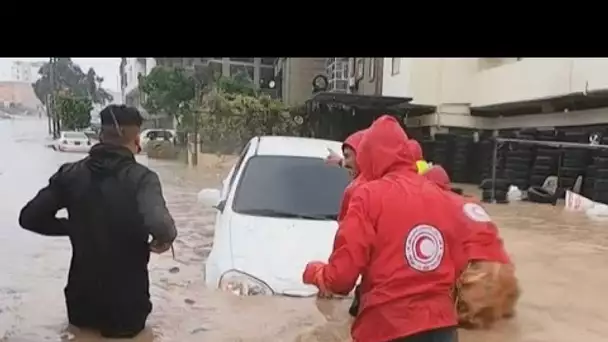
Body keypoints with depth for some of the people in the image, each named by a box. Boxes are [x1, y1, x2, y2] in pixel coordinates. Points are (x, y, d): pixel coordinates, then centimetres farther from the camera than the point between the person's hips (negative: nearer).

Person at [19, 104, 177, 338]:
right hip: (126, 306, -3)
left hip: (82, 304, 4)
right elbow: (159, 225, -36)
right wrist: (165, 238, -13)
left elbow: (29, 217, -2)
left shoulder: (71, 173, -4)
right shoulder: (141, 178, -18)